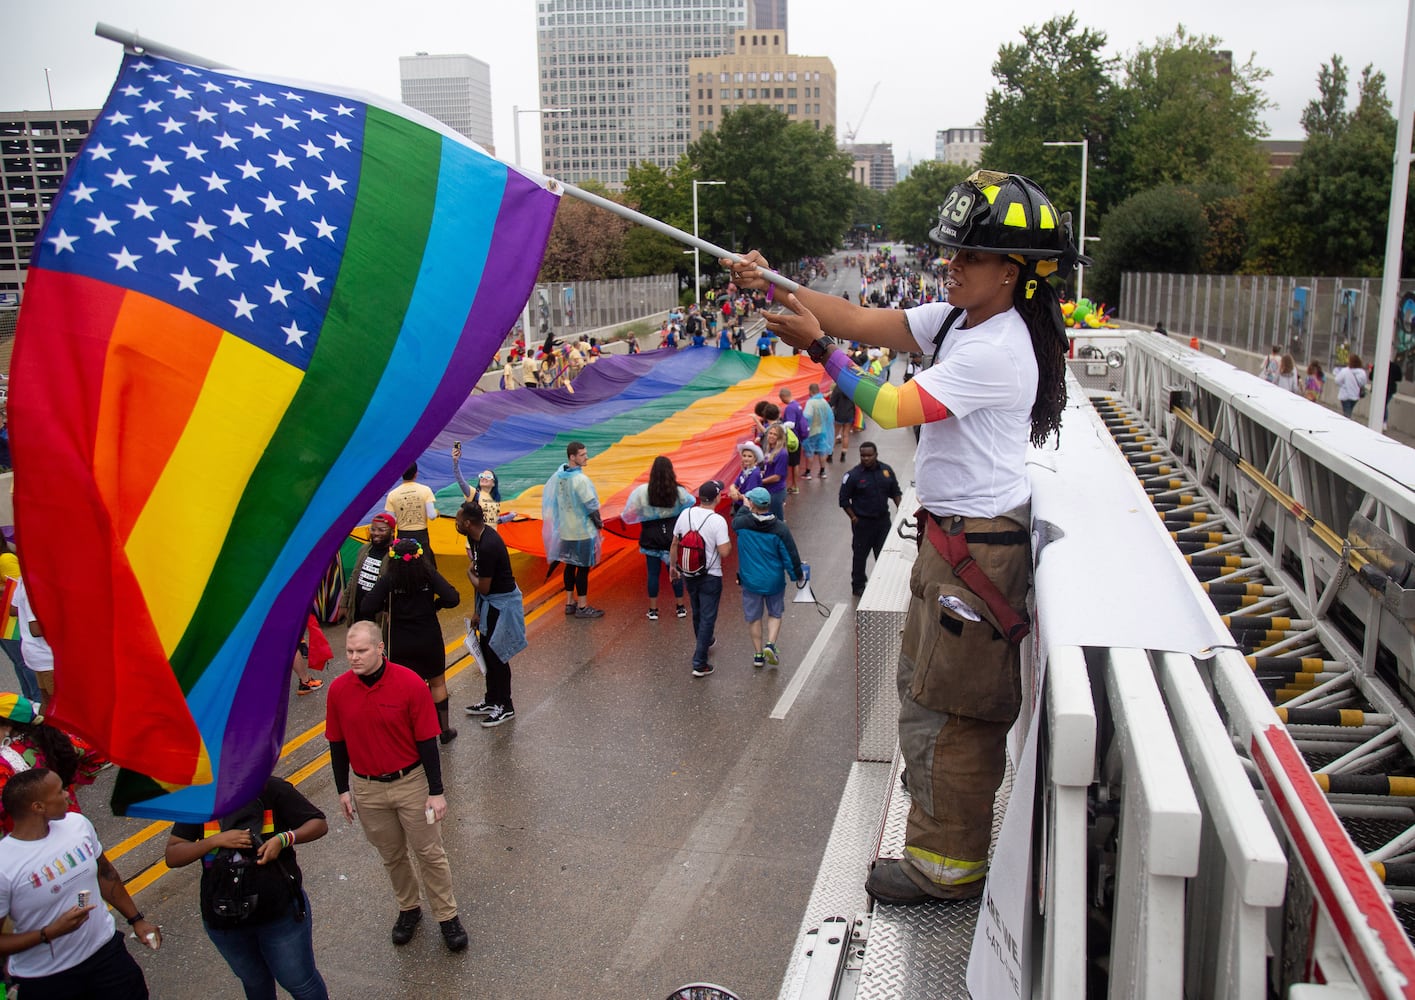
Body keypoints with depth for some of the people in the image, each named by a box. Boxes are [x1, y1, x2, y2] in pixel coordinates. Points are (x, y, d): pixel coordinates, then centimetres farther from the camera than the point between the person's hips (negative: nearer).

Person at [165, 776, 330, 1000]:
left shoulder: (272, 789, -14)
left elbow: (319, 824, -9)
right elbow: (172, 857, -9)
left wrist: (284, 839, -26)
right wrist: (217, 840, -24)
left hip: (280, 912, -3)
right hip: (223, 916, 3)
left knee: (299, 981, 10)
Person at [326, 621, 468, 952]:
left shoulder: (410, 684, -19)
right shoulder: (339, 689, -9)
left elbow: (427, 741, -14)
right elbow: (337, 744, 3)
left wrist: (436, 791, -11)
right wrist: (343, 790, 7)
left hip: (410, 783, -3)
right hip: (367, 789, 3)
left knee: (429, 853, 7)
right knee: (392, 856, 19)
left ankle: (448, 917, 24)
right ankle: (408, 909, 40)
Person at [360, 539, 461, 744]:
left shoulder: (388, 580, -13)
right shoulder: (429, 574, -13)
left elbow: (366, 609, -20)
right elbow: (452, 598, -21)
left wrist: (389, 606, -2)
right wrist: (434, 605, -2)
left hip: (400, 644, 0)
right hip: (429, 640, 0)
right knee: (437, 683, 18)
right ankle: (444, 730, 26)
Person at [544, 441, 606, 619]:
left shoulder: (558, 476, 1)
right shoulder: (580, 479, -22)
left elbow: (551, 501, 8)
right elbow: (591, 506, -18)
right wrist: (599, 523, -1)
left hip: (565, 530, 7)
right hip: (583, 531, -7)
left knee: (570, 565, 17)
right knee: (583, 568, 3)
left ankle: (569, 603, 26)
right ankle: (582, 607, 10)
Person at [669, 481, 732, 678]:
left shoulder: (685, 514, -5)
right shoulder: (718, 521, -21)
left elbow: (674, 544, 3)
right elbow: (724, 552, -22)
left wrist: (672, 565, 17)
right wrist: (729, 543, -1)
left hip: (688, 575, 6)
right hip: (710, 577, -5)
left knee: (697, 613, 24)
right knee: (707, 618, 3)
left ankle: (705, 642, 48)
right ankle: (700, 664, 2)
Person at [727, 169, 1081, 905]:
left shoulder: (995, 351, -21)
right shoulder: (958, 320, 8)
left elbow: (893, 409, -22)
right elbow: (865, 322, 5)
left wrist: (819, 347, -15)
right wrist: (773, 284, -3)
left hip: (978, 546, -10)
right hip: (949, 534, 10)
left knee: (951, 705, 1)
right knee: (922, 682, 20)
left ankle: (948, 865, 17)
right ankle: (947, 824, 38)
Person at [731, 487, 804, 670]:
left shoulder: (742, 524, -14)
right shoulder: (780, 528, -16)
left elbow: (735, 522, 14)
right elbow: (791, 555, -10)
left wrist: (744, 507, 29)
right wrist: (798, 575, 5)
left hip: (750, 580, 1)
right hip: (774, 580, 0)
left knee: (753, 617, 14)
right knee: (775, 614, 19)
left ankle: (758, 654, 20)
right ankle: (770, 644, 0)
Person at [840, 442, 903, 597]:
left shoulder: (886, 470, 1)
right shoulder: (853, 475, -12)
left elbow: (895, 491, 12)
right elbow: (844, 499, -7)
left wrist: (900, 509, 0)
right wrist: (854, 518, -9)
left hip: (883, 519, 4)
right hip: (862, 523, -4)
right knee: (860, 555, 6)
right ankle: (858, 586, 20)